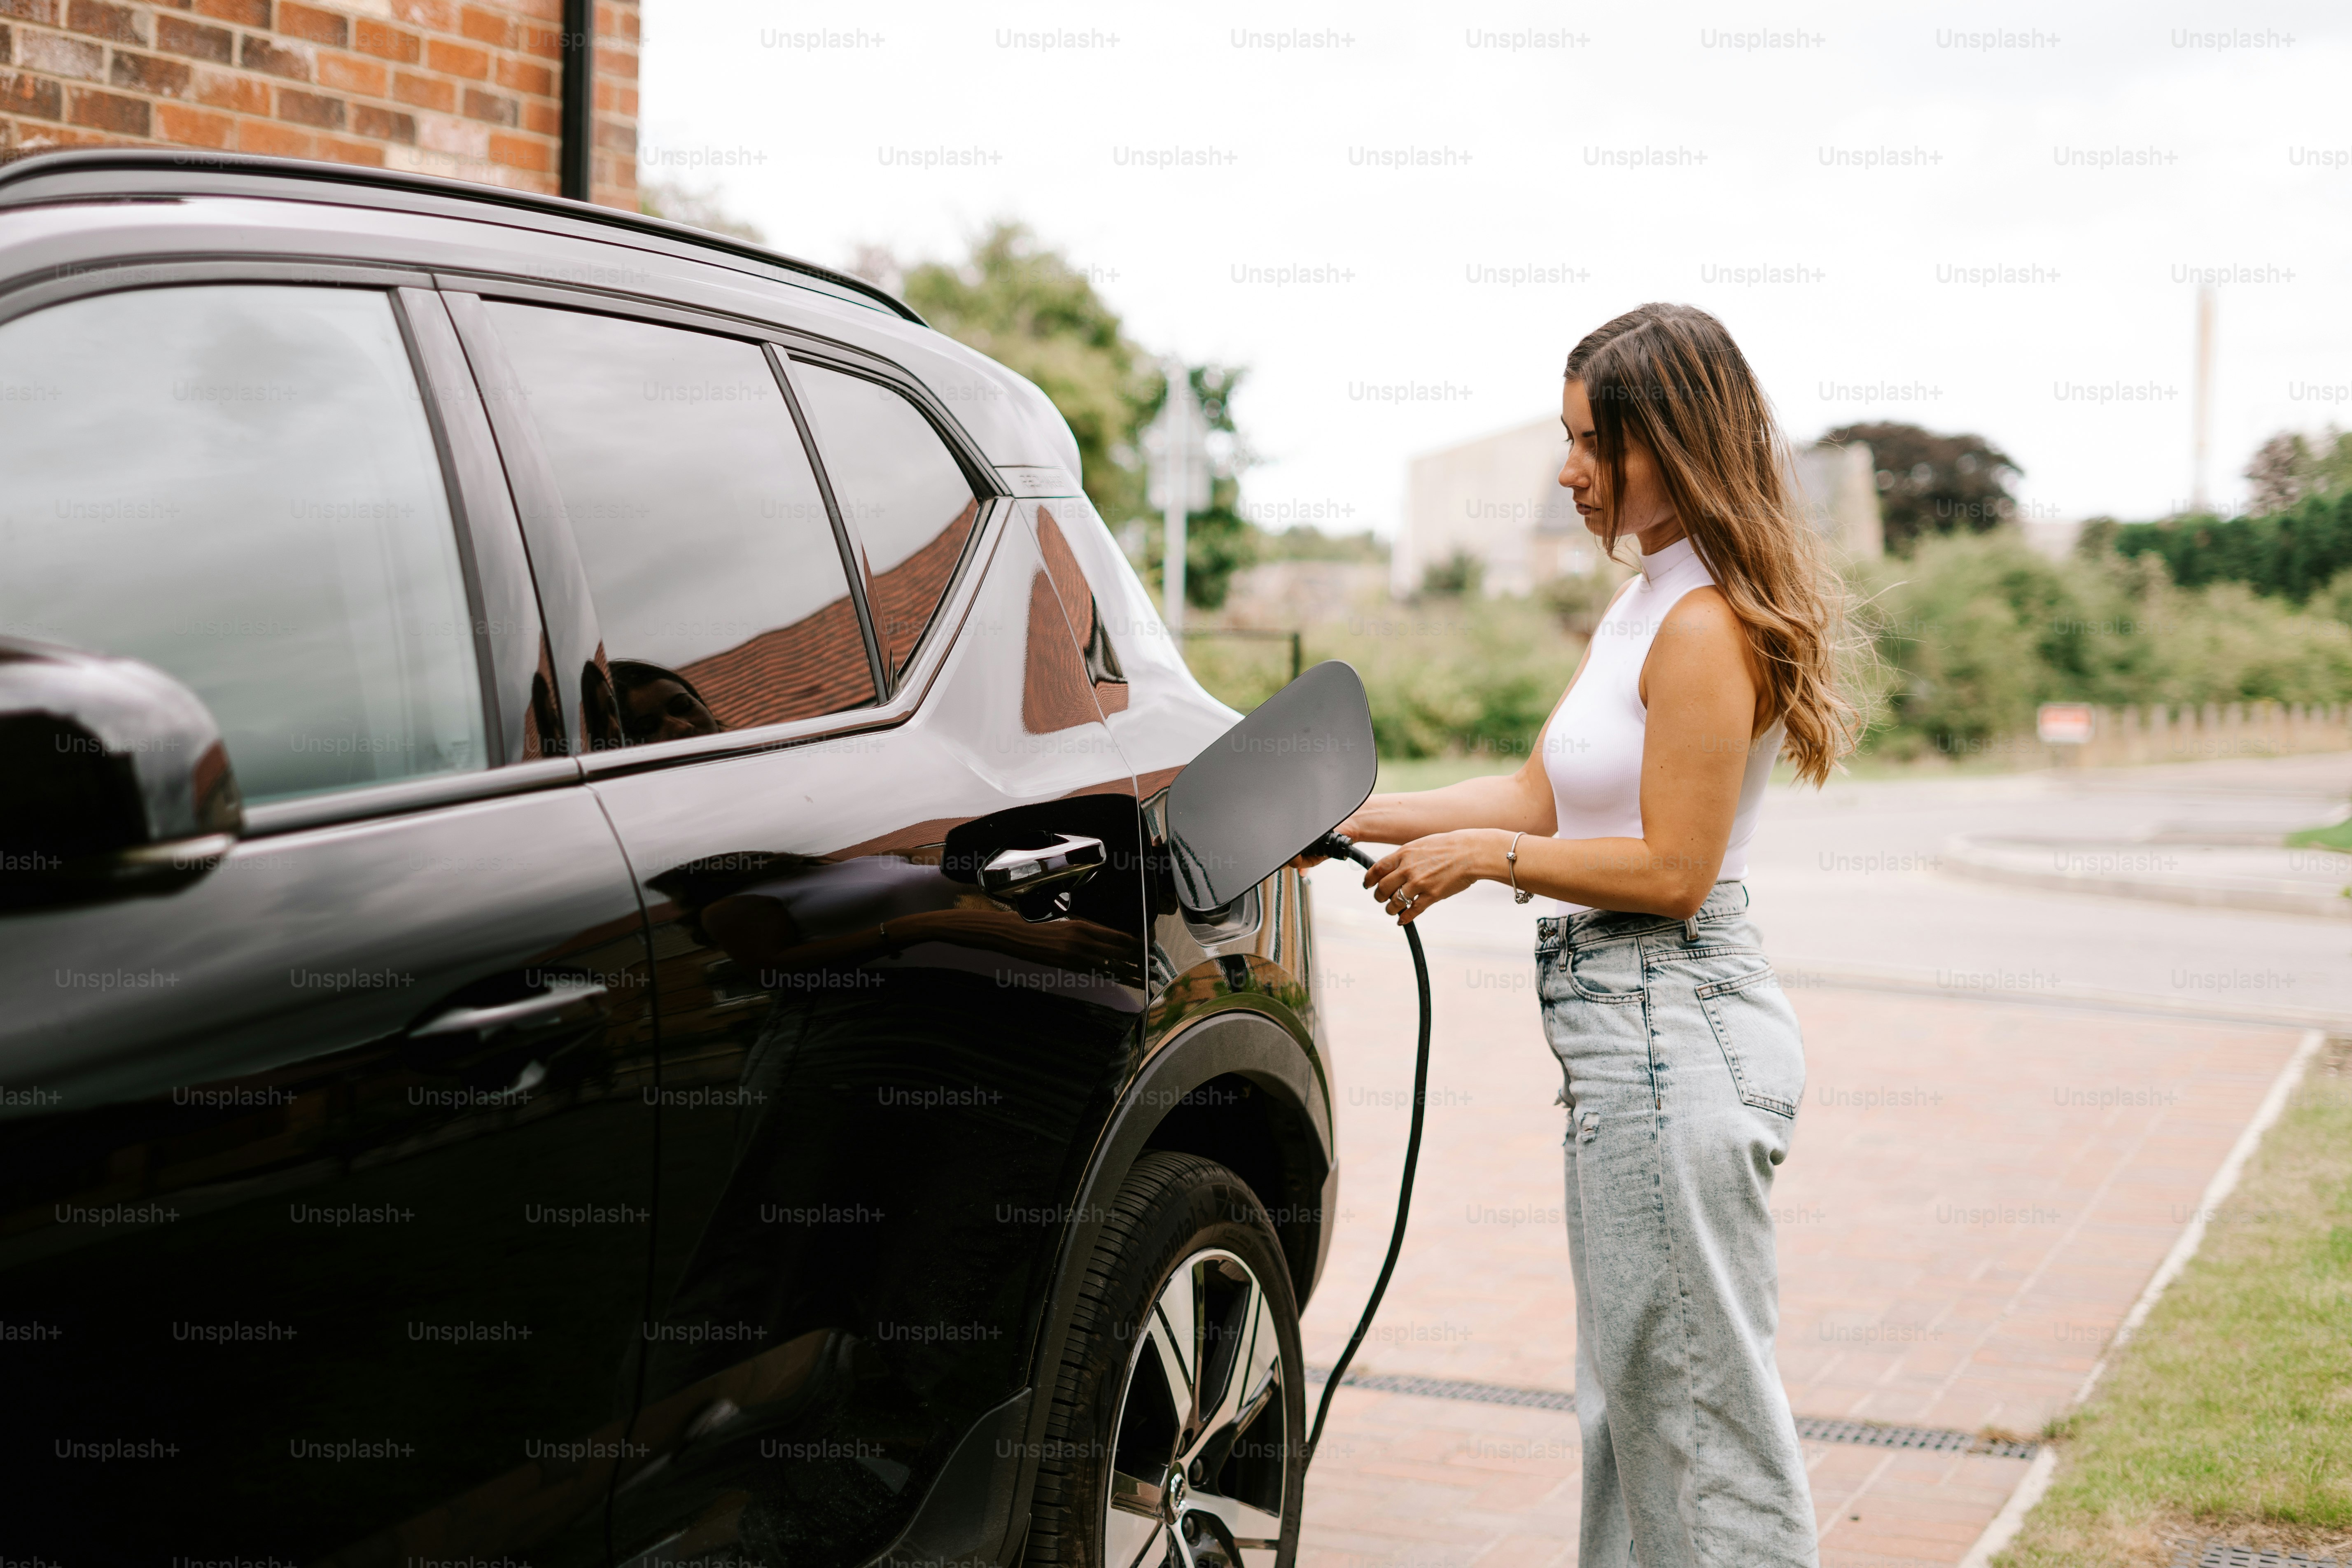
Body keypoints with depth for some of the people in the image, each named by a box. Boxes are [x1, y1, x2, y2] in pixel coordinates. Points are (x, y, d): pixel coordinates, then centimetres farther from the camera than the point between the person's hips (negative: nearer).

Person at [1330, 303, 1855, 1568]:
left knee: (1695, 1402, -1)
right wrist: (1349, 820, 10)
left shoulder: (1707, 629, -17)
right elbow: (1541, 797, 15)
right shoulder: (1647, 606, 15)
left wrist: (1482, 857, -10)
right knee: (1632, 1400, 18)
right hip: (1634, 1040, 10)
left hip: (1675, 1037, -10)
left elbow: (1671, 870, -19)